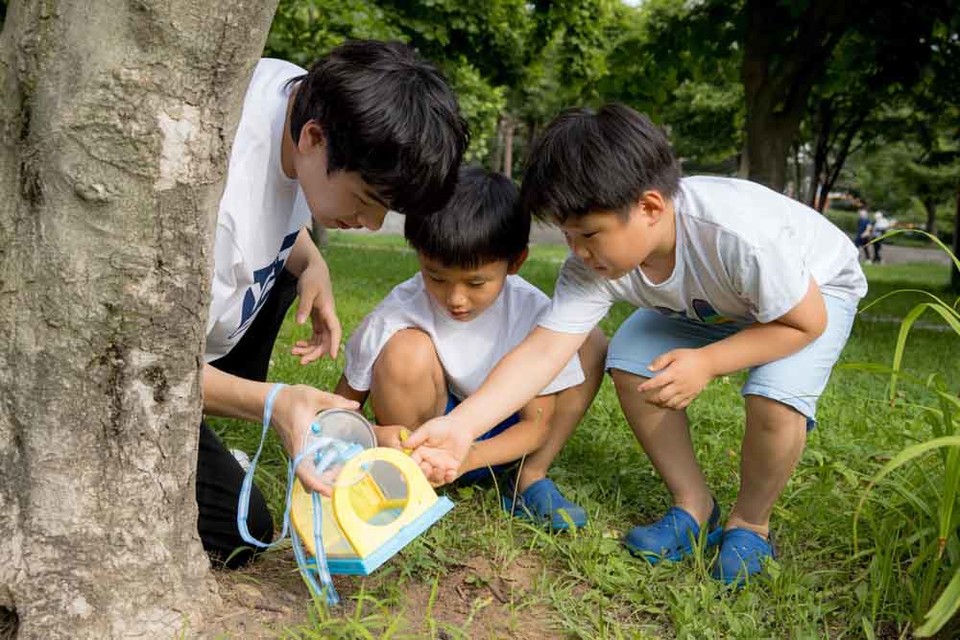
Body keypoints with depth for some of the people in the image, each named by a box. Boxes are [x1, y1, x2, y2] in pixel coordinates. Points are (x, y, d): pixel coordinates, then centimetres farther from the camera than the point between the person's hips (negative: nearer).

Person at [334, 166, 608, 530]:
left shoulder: (534, 312, -17)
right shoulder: (399, 313, -22)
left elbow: (537, 423, -12)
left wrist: (467, 457, -31)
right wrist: (373, 436, -37)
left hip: (502, 439, 3)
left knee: (591, 345, -10)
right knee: (406, 351, -32)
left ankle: (530, 478, -5)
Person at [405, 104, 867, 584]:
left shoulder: (740, 235, -43)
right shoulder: (596, 263, -28)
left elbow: (806, 323, -28)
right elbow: (542, 351, -33)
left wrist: (706, 362, -36)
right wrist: (461, 425, -44)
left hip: (817, 289, -5)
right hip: (708, 303, 5)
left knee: (774, 399, -31)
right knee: (630, 363, -16)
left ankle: (751, 523, -1)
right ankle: (693, 506, 3)